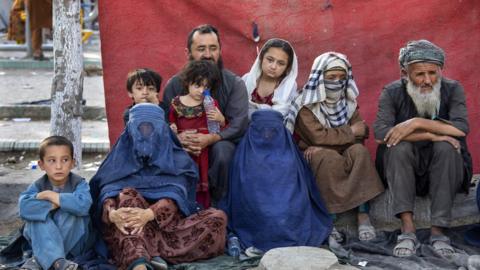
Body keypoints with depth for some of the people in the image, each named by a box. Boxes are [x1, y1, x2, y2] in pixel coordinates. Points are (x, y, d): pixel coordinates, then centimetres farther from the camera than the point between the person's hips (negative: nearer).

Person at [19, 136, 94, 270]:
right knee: (38, 214, -24)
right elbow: (24, 208, -27)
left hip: (75, 243, -2)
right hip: (43, 240, 2)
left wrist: (51, 195, -27)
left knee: (69, 211, -28)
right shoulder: (38, 186, -6)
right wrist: (55, 204, -30)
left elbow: (83, 205, -36)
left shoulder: (79, 184, -11)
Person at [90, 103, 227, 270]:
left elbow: (175, 195, -10)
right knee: (127, 195, -28)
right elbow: (107, 193, -8)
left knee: (217, 218, -22)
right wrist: (112, 214, -33)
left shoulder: (178, 160, 9)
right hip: (127, 229, 0)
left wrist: (149, 214, -32)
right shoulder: (119, 159, 11)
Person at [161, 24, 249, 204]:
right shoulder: (175, 84, 5)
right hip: (185, 145, 2)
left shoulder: (234, 83, -2)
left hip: (221, 142, -1)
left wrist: (211, 138, -33)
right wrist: (178, 137, -29)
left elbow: (239, 124, -15)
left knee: (223, 149, -37)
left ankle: (217, 204, -17)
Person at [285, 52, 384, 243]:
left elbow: (359, 136, -6)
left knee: (359, 151, -28)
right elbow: (318, 136, -21)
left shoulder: (349, 103, 7)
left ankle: (363, 215, -32)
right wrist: (350, 132, -14)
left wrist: (322, 146, -20)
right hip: (314, 158, -4)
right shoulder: (306, 105, -8)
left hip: (343, 155, 4)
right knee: (328, 157, -37)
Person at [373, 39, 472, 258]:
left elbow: (462, 128, -23)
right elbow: (380, 132, -24)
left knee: (446, 147, -29)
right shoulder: (392, 92, -7)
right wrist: (431, 135, -27)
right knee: (400, 146, -29)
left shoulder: (452, 90, -6)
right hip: (403, 168, 0)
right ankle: (407, 229, -33)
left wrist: (417, 123, -28)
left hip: (441, 168, 0)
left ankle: (438, 230, -29)